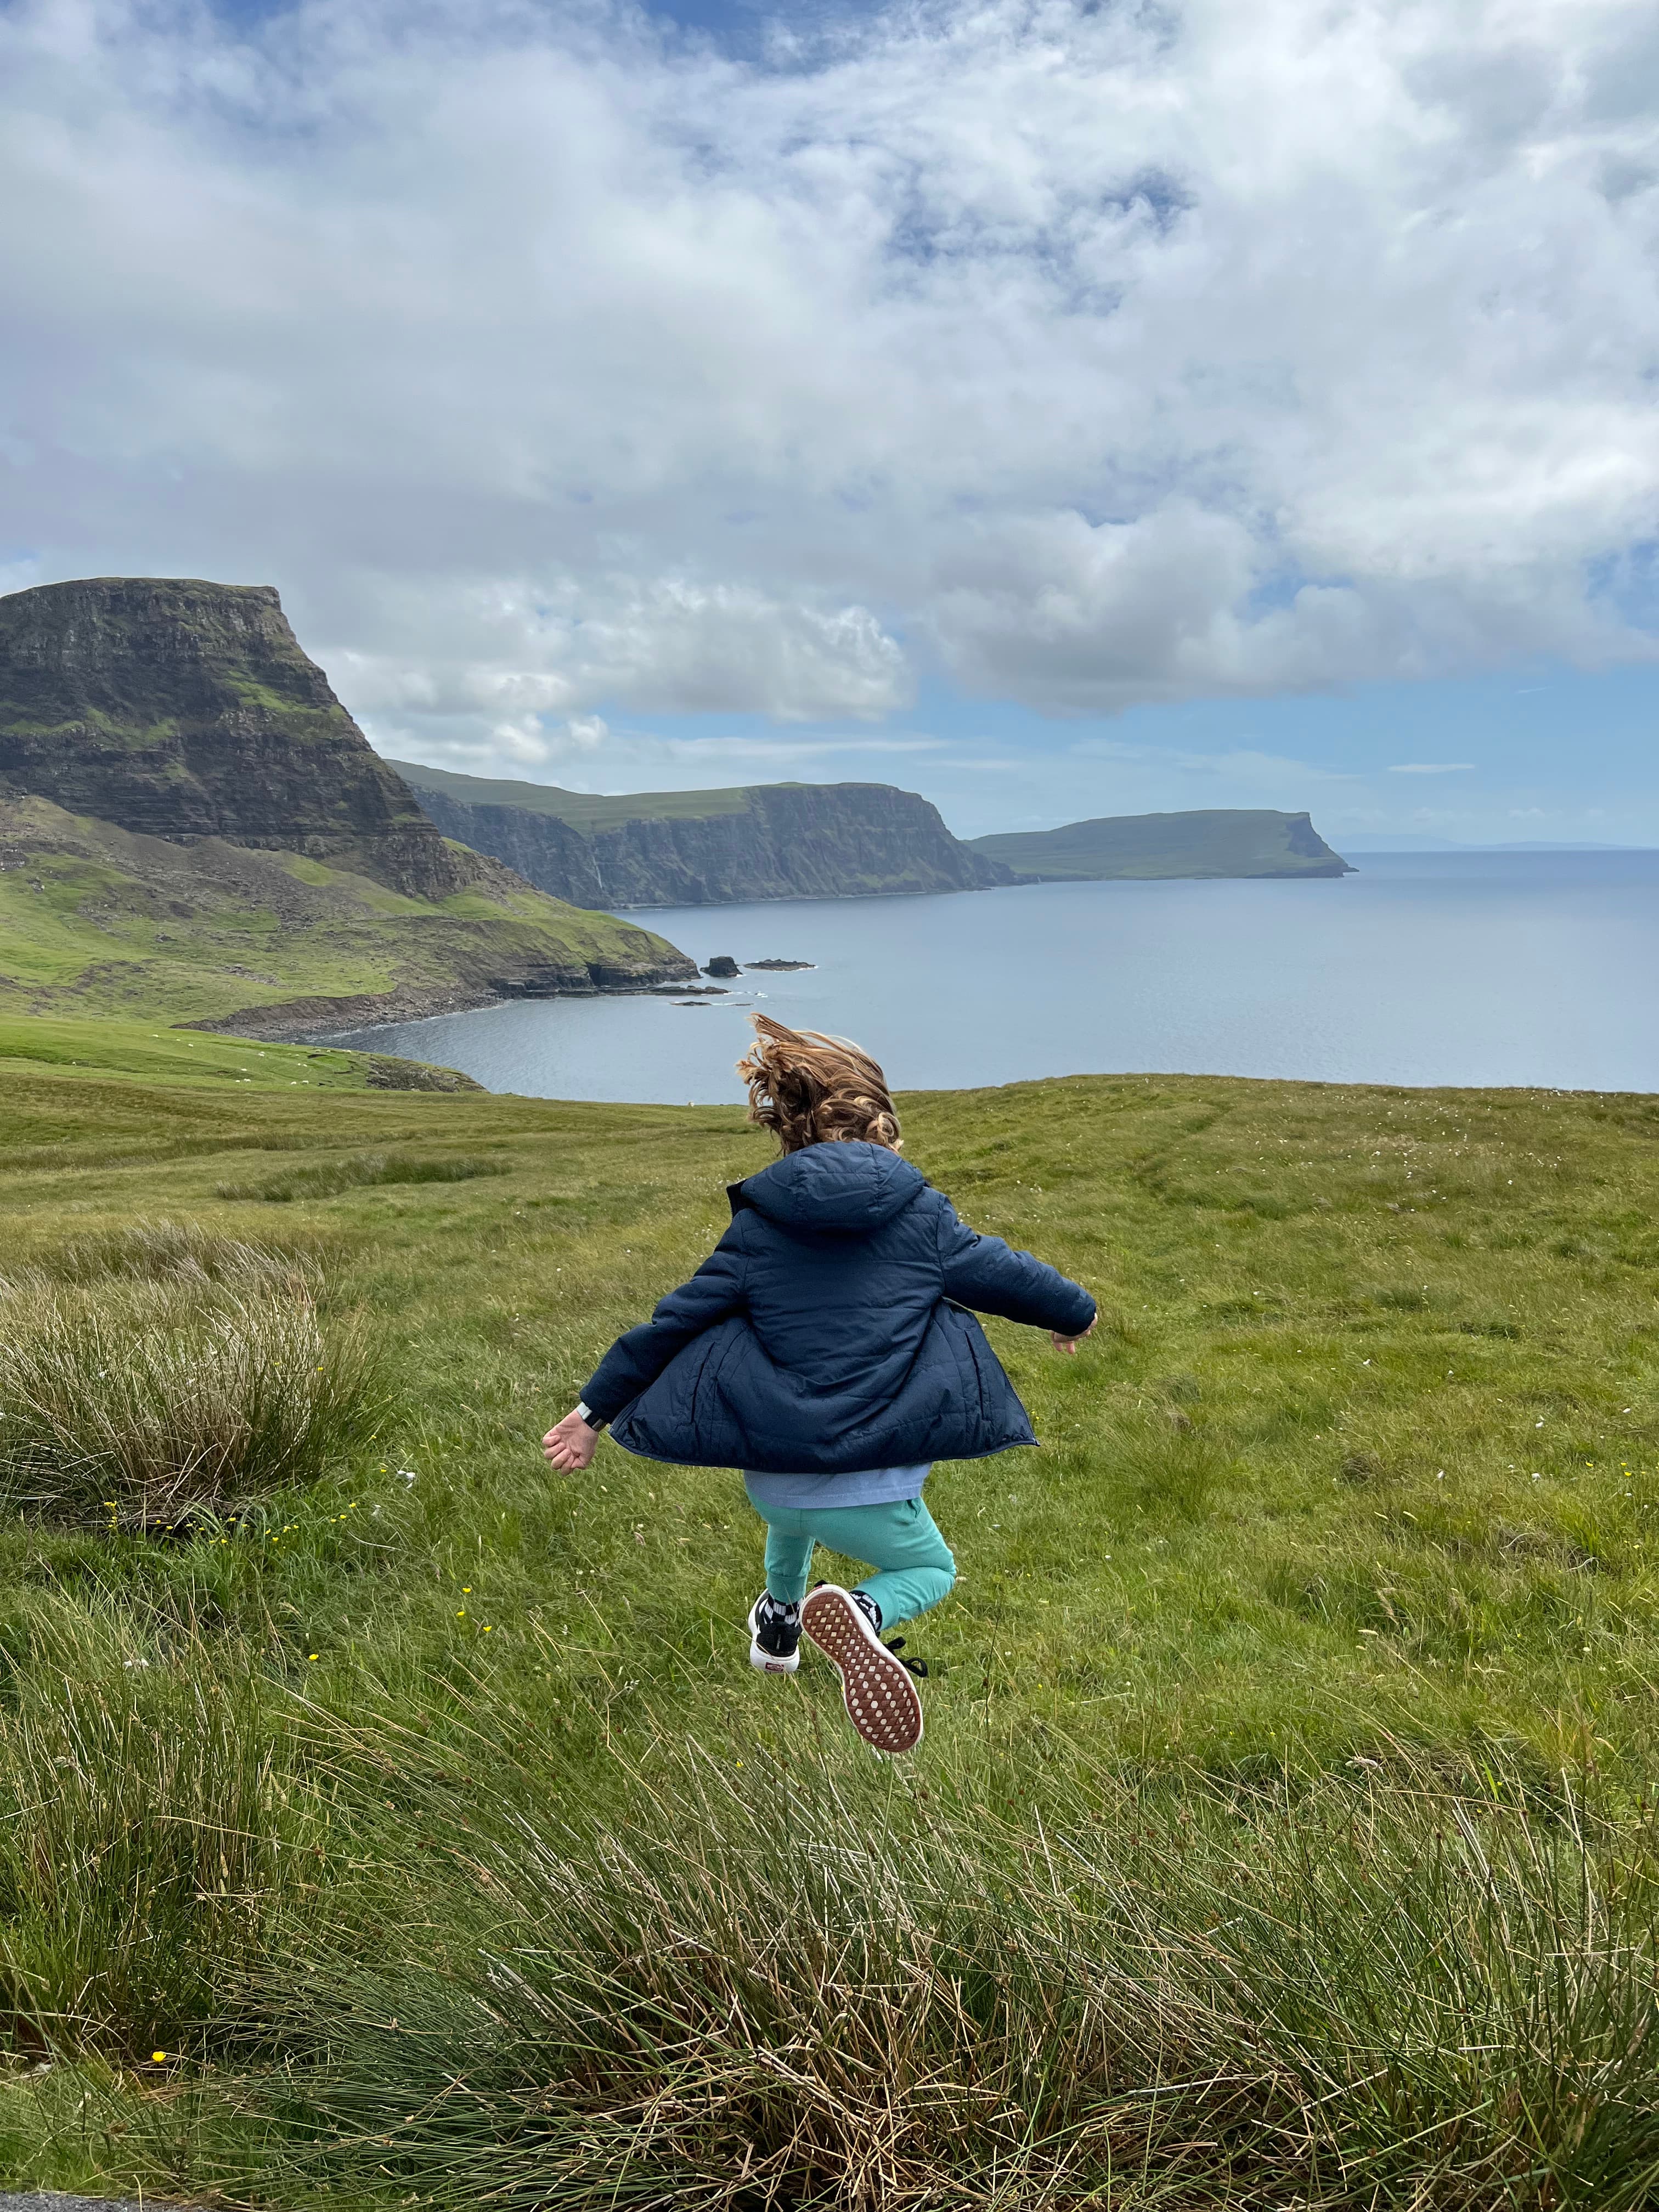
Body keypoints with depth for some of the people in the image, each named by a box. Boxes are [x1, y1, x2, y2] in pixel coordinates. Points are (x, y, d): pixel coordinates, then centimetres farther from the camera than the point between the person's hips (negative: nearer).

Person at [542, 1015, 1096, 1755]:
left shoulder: (758, 1227, -1)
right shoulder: (924, 1216, -2)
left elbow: (674, 1321, 2)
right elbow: (1009, 1276, 11)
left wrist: (595, 1410, 13)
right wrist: (1077, 1313, 32)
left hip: (773, 1485, 4)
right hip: (873, 1492, -3)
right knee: (931, 1570, 24)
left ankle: (780, 1622, 48)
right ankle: (861, 1611, -9)